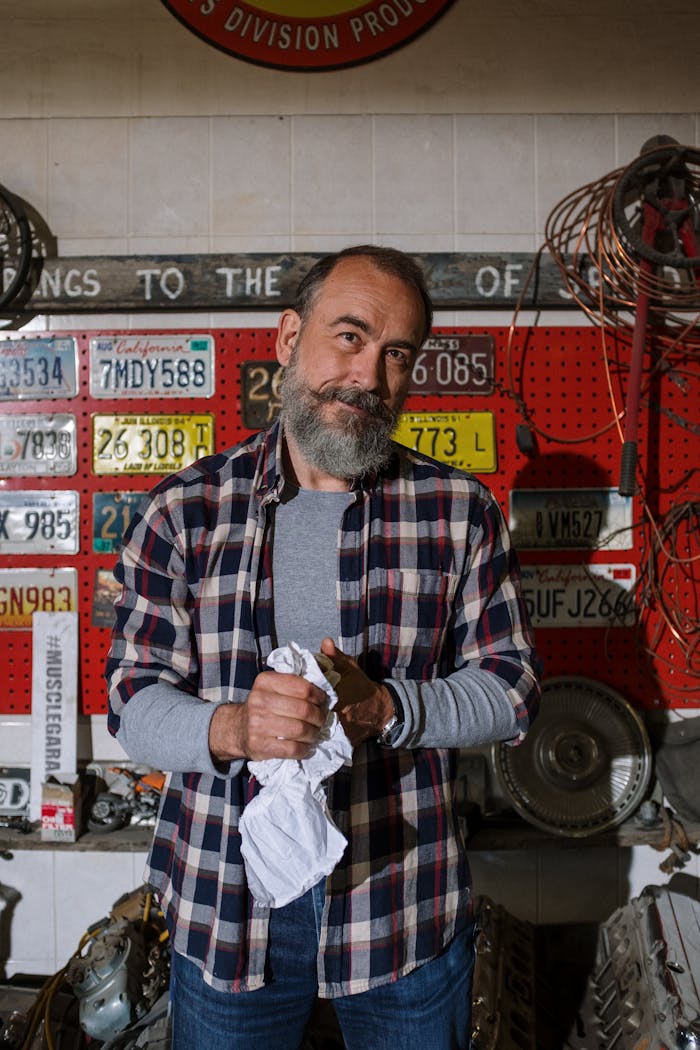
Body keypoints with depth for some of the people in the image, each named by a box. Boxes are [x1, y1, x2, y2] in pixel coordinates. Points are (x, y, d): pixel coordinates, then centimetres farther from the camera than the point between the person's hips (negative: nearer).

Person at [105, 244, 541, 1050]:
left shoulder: (461, 510, -3)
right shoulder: (184, 509, -3)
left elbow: (510, 689, -3)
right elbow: (134, 701, -4)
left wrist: (381, 707, -21)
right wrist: (230, 727, -26)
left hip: (407, 907, 1)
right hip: (223, 901, 0)